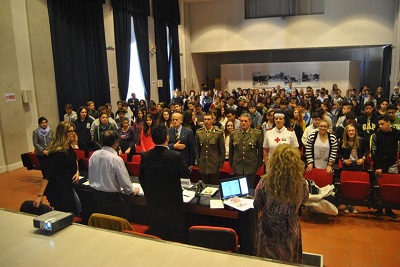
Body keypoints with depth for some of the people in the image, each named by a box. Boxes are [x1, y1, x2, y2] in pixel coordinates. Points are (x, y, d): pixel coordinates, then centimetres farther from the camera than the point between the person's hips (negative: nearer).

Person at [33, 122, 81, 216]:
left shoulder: (69, 148, 2)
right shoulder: (57, 152, -23)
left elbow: (74, 161, 21)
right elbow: (47, 174, -28)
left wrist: (77, 172, 1)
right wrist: (40, 195, -34)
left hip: (67, 187, 9)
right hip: (57, 189, -9)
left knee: (77, 211, 20)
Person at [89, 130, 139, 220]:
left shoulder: (94, 155, -3)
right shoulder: (116, 159, -22)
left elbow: (91, 176, 8)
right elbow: (124, 181, -15)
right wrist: (133, 191, 3)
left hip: (96, 194, 7)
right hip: (111, 196, -7)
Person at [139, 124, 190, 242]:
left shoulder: (145, 156, -10)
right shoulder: (176, 156, -22)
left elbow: (141, 178, 1)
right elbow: (186, 173, -6)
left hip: (152, 202, 4)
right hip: (172, 201, -3)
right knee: (175, 236, 13)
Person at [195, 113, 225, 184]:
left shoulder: (219, 132, -4)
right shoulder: (199, 132, 5)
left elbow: (222, 150, -1)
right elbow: (197, 149, 12)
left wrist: (221, 164, -2)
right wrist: (198, 162, 8)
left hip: (214, 165, -3)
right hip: (203, 166, 3)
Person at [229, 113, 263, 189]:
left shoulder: (257, 134, -4)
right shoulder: (233, 134, 3)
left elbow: (260, 150, 1)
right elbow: (231, 150, 11)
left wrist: (259, 164, 3)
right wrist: (231, 163, 13)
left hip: (251, 167, -2)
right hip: (238, 168, 2)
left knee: (250, 188, 6)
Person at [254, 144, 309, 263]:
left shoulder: (265, 182, -25)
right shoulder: (301, 183, -21)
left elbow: (257, 206, -8)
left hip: (269, 232, -1)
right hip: (290, 232, 1)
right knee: (289, 261, 27)